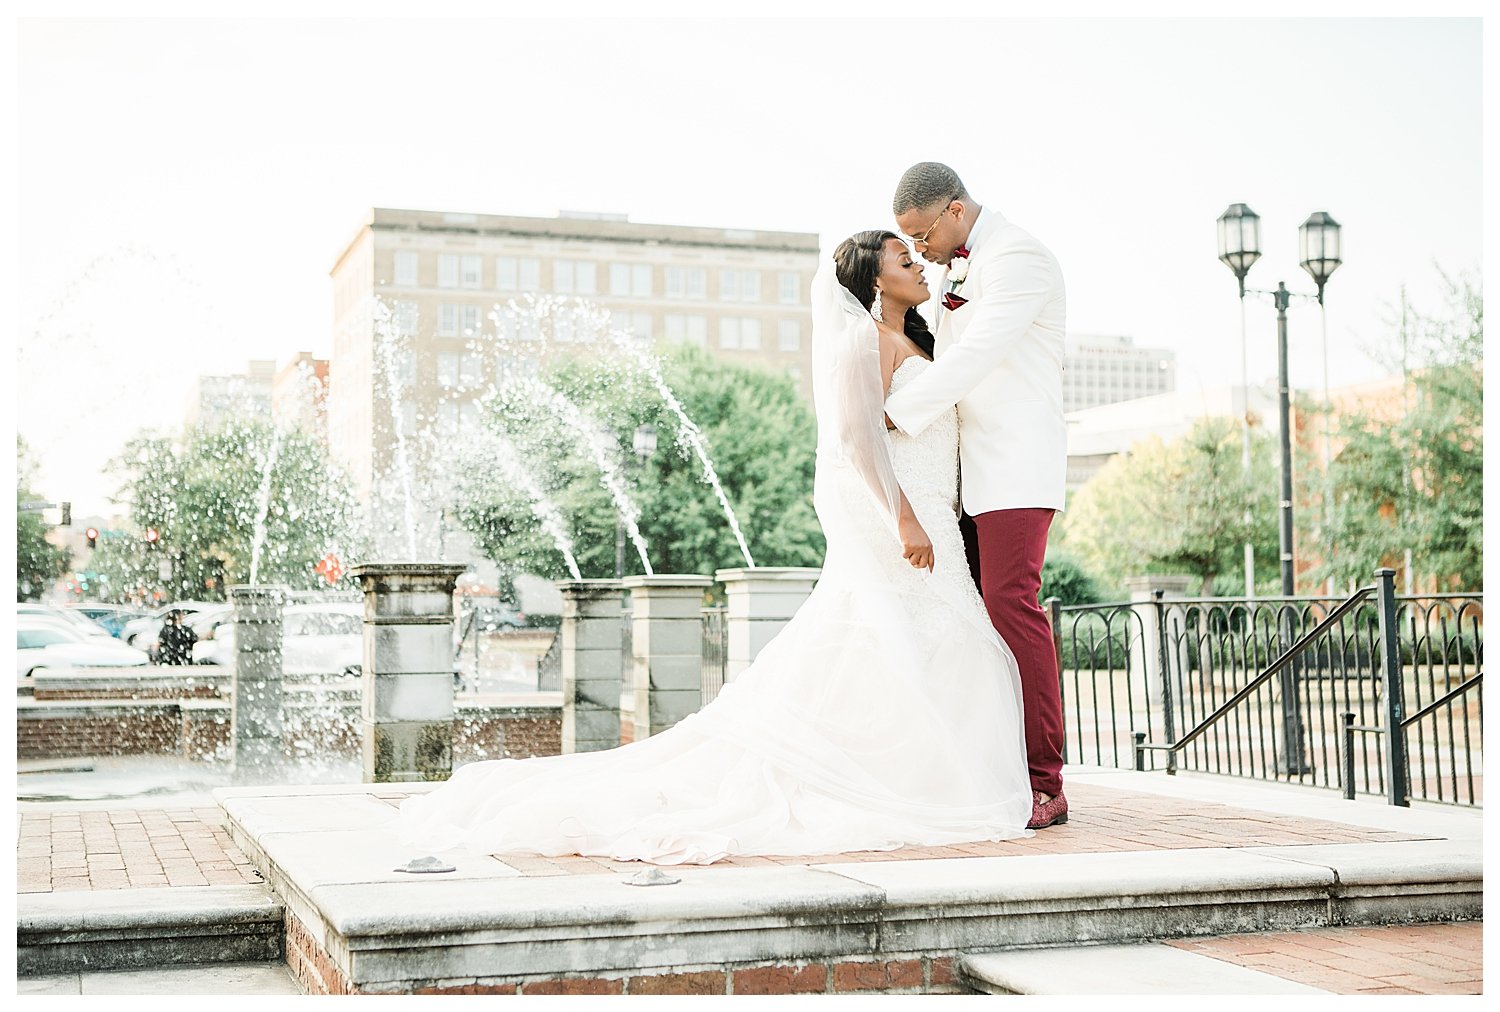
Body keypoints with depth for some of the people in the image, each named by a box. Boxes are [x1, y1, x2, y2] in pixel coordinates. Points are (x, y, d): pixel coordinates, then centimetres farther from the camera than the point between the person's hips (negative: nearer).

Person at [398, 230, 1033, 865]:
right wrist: (904, 517, -25)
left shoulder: (910, 344, 23)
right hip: (886, 523, -9)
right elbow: (856, 432, -20)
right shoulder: (864, 337, -8)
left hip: (922, 521, 9)